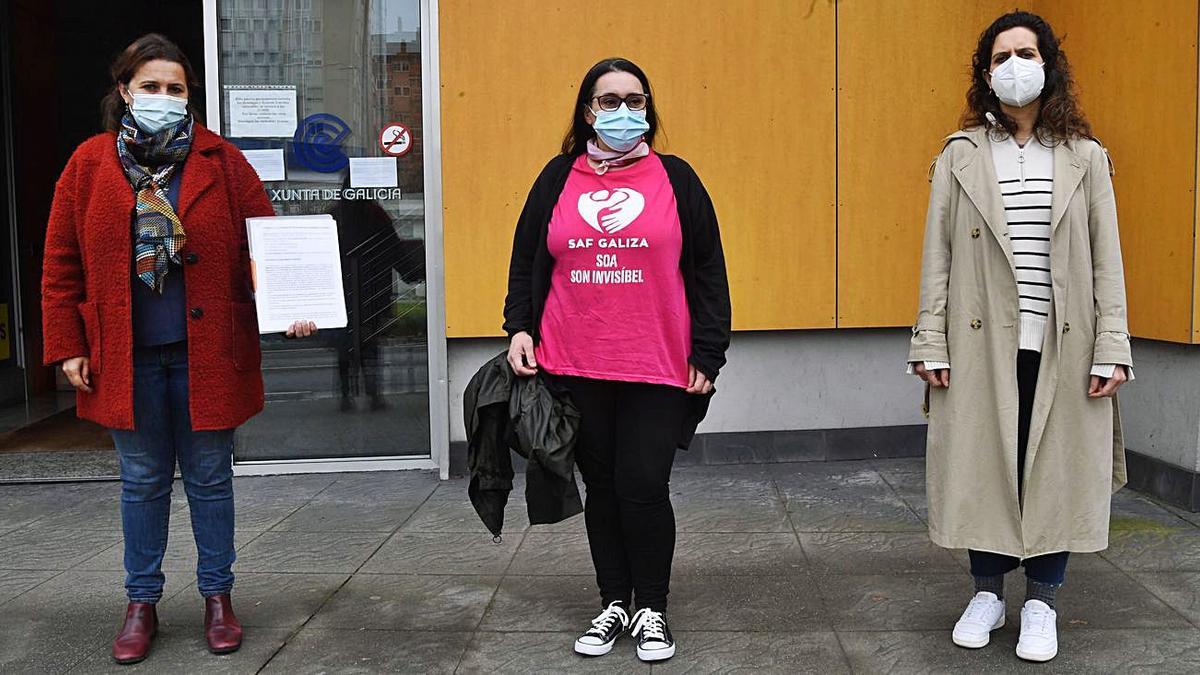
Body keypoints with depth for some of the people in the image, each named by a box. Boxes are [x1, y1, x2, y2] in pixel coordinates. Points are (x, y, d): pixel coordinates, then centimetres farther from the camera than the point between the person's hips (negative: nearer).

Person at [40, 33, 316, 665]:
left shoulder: (221, 161, -1)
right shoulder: (89, 164, 1)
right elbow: (61, 265, 4)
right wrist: (68, 347, -1)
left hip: (206, 352, -1)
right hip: (127, 356, 1)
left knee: (209, 478, 10)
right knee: (142, 482, 12)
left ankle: (217, 597, 24)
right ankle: (141, 602, 26)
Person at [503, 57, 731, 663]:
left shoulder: (675, 178, 4)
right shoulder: (558, 180, 9)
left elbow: (707, 272, 5)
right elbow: (526, 261, 15)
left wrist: (706, 353, -1)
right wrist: (520, 327, 1)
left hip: (657, 368, -2)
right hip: (576, 368, 2)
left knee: (644, 486, -4)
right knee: (602, 488, 11)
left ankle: (652, 610, 15)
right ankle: (613, 605, 25)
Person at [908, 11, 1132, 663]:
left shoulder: (1084, 158, 6)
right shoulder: (960, 155, 4)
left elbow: (1106, 260, 4)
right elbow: (938, 256, 1)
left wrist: (1112, 349, -3)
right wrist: (930, 345, -5)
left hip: (1063, 346, 1)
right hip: (981, 344, 0)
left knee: (1055, 468, 5)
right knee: (982, 465, 6)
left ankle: (1040, 602, 21)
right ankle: (987, 592, 23)